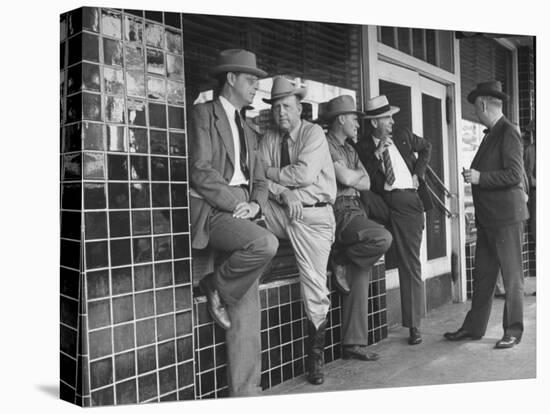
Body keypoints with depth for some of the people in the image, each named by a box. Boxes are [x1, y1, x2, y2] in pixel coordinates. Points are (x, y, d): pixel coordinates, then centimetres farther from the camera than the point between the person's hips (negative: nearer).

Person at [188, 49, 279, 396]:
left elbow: (260, 181, 21)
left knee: (248, 311, 1)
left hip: (241, 212, 7)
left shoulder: (248, 132, 25)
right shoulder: (203, 114, 2)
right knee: (266, 244, -33)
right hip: (211, 211, -6)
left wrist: (254, 204, 0)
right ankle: (216, 287, -6)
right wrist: (234, 202, -14)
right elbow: (200, 171, -10)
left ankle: (246, 390, 9)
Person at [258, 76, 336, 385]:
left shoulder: (314, 133, -4)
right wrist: (285, 193, -17)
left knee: (315, 287, -3)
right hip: (281, 209, 4)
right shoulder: (269, 138, 11)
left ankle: (316, 357, 15)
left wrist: (270, 172, -7)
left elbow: (305, 173, -18)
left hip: (314, 215, -4)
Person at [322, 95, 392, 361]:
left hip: (356, 212, 8)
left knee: (360, 278, 1)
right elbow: (345, 178, -13)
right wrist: (357, 173, 8)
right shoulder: (326, 144, -3)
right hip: (339, 213, -8)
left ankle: (354, 343, 7)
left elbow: (366, 183, 15)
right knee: (383, 238, -30)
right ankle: (342, 263, -4)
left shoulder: (349, 150, 24)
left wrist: (350, 178, -3)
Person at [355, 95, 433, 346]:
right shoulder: (364, 147, 4)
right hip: (383, 202, -1)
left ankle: (413, 325, 11)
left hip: (409, 202, 1)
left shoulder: (403, 137, 12)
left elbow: (426, 147, 29)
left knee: (411, 264, 3)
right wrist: (376, 154, -13)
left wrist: (418, 173, 15)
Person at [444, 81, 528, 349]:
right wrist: (474, 175, 4)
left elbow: (514, 174, -20)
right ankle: (474, 327, 23)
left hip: (506, 216, -9)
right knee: (483, 274, 13)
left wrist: (480, 177, -17)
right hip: (487, 217, 9)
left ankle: (513, 331, 16)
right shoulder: (491, 134, 15)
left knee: (511, 275, 4)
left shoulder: (508, 133, -12)